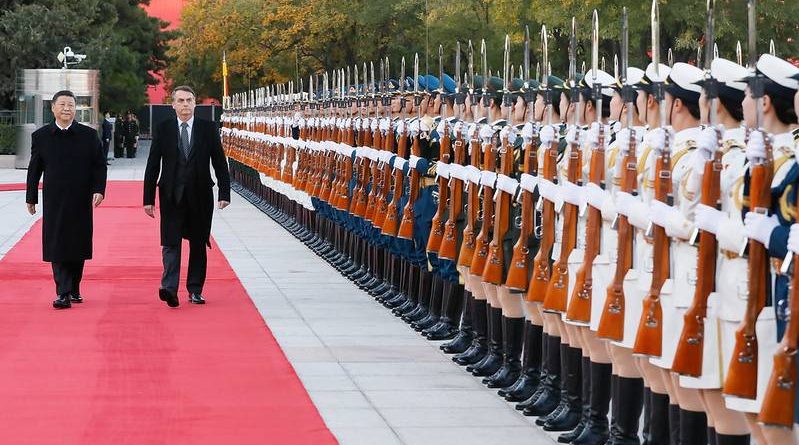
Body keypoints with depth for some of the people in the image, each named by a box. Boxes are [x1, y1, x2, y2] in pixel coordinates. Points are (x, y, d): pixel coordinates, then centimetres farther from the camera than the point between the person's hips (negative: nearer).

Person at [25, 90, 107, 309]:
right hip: (54, 201, 0)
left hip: (81, 201, 1)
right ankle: (63, 293, -9)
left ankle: (74, 289, 22)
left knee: (78, 247, 7)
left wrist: (99, 189, -10)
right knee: (57, 247, -7)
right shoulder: (41, 136, 4)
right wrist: (31, 198, 8)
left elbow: (99, 165, 3)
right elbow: (34, 169, 8)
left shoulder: (89, 135, 2)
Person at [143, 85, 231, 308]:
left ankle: (195, 289, 14)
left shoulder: (208, 128, 4)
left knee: (198, 243, 6)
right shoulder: (163, 129, 3)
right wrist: (148, 198, 0)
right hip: (171, 195, -1)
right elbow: (153, 165, 4)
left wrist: (224, 193, -5)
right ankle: (169, 288, -19)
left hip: (200, 195, 1)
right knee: (170, 242, -9)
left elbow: (219, 162, 4)